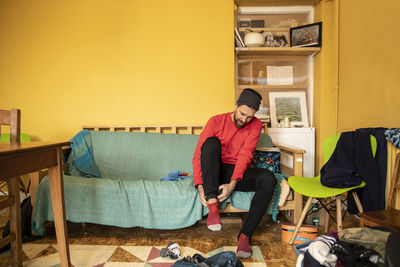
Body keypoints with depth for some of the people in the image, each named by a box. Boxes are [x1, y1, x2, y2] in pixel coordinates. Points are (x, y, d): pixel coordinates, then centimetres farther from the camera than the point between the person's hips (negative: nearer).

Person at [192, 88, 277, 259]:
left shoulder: (255, 125, -1)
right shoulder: (216, 121, -5)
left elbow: (245, 155, -14)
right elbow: (198, 154, -11)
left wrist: (233, 183, -28)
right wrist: (200, 186, -24)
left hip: (239, 174, 1)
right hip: (215, 173, -1)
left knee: (269, 179, -27)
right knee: (211, 142, -29)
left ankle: (245, 235, -21)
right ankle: (212, 207, -33)